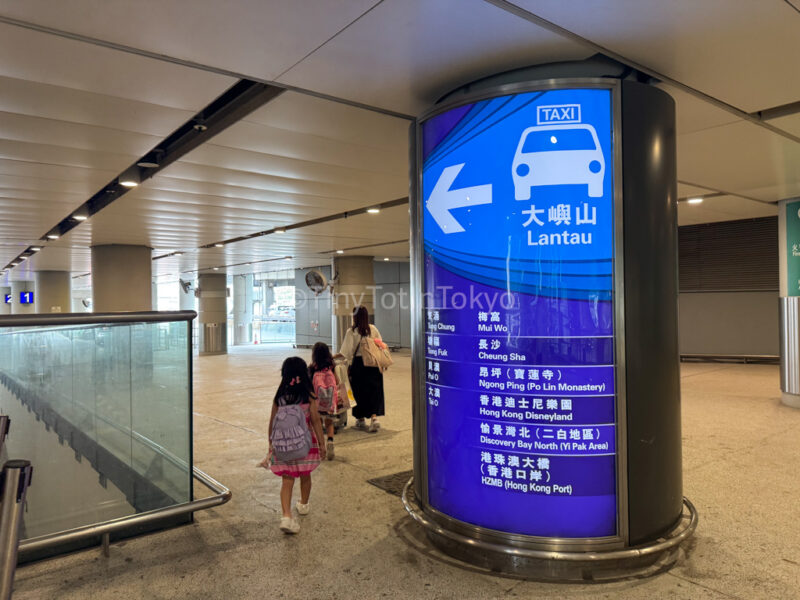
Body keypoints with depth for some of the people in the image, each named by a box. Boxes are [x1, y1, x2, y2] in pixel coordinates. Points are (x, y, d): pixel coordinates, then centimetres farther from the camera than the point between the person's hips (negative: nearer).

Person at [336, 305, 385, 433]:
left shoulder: (351, 332, -10)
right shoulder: (373, 329, 1)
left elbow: (346, 352, -13)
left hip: (358, 364, -3)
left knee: (359, 391, 11)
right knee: (374, 390, 8)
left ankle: (361, 420, 23)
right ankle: (374, 418, -7)